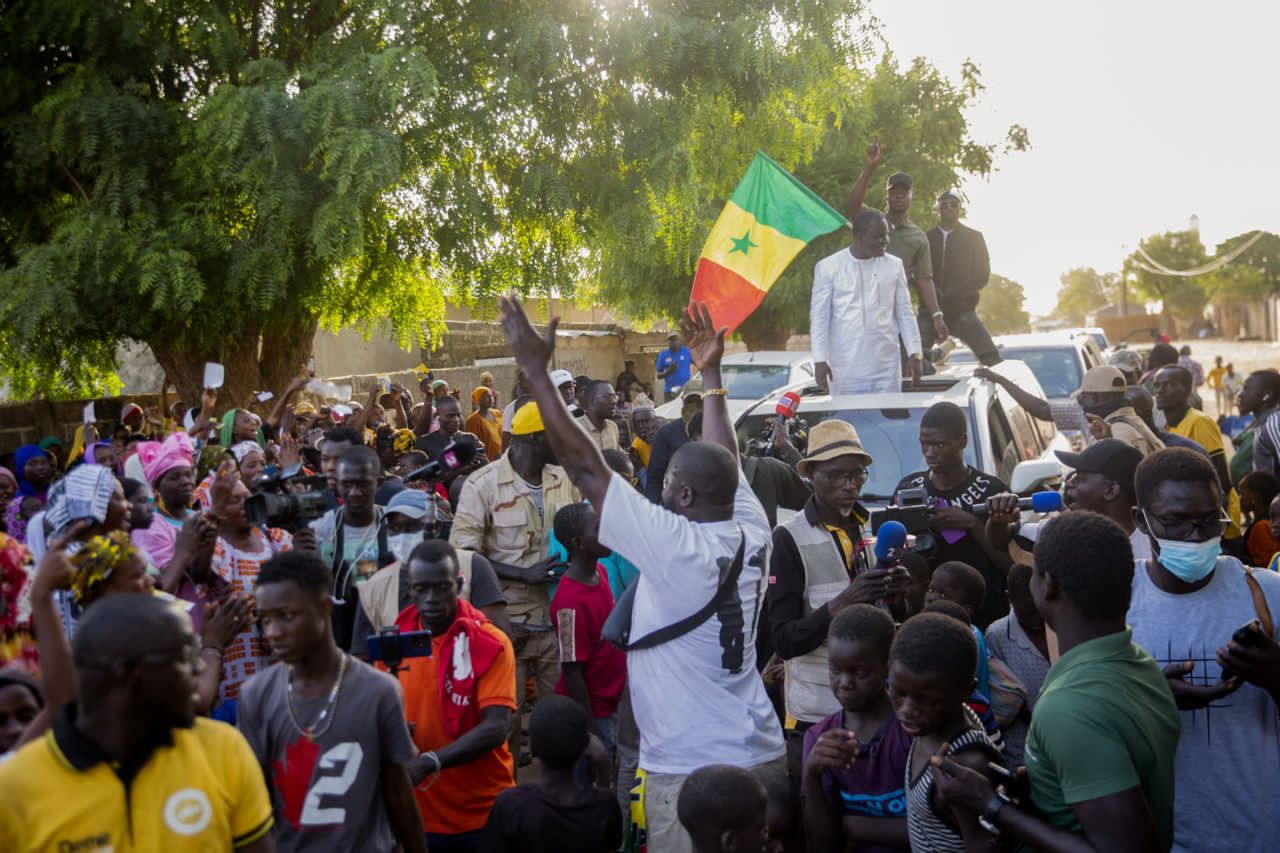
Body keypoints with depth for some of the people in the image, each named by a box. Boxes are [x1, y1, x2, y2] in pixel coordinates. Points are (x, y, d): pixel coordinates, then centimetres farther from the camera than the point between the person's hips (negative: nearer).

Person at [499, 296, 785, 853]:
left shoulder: (674, 546, -19)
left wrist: (535, 369, -12)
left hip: (691, 772, -7)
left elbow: (584, 466, -17)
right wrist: (711, 373, 26)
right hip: (765, 758, 7)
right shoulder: (752, 532, -2)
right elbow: (722, 463, 16)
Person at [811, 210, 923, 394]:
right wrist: (820, 360, -7)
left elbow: (905, 314, 12)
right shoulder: (829, 267, -1)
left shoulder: (894, 265, 8)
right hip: (846, 370, -2)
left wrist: (915, 353, 4)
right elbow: (819, 317, 0)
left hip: (886, 368, 3)